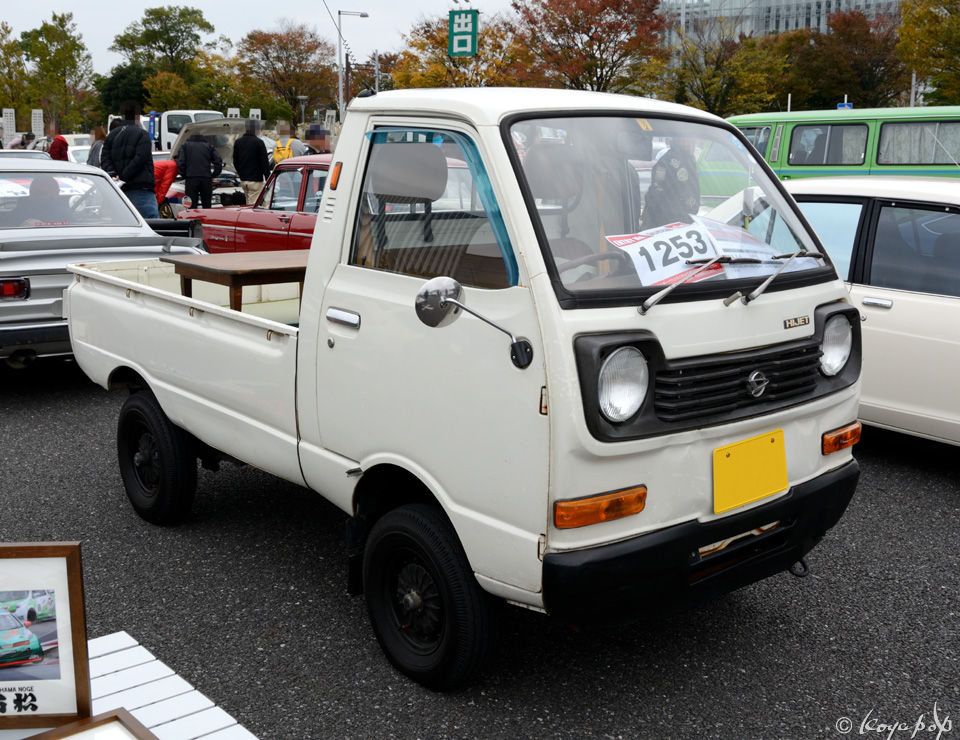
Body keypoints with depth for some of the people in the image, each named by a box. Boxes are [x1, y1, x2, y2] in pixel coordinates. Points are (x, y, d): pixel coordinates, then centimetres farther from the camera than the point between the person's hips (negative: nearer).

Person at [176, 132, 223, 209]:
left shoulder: (185, 146, 16)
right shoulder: (209, 146, 19)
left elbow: (181, 163, 3)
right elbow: (219, 162, 6)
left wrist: (184, 176, 12)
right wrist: (213, 175, 14)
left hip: (191, 179, -2)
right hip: (206, 179, 2)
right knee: (207, 207, 6)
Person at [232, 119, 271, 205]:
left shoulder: (237, 142, 8)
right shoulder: (259, 142, -11)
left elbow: (235, 162, 15)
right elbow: (265, 162, -10)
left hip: (243, 180, 6)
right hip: (255, 180, -6)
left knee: (248, 203, 17)